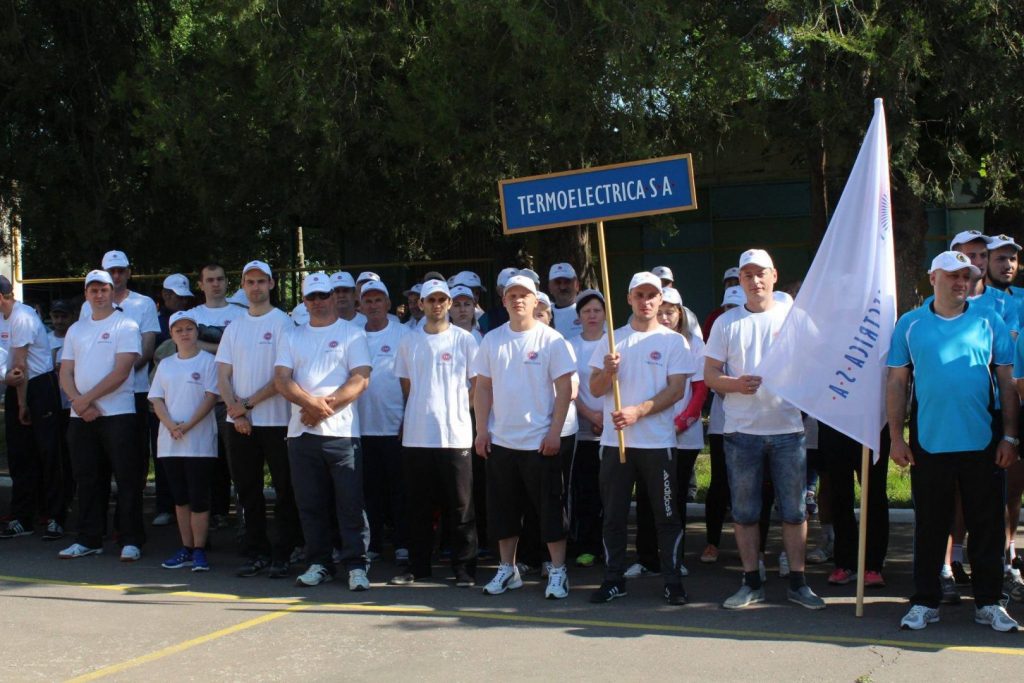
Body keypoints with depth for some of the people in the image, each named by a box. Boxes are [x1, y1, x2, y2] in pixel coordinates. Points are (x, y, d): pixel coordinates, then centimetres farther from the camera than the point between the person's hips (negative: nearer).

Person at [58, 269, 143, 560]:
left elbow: (121, 372, -11)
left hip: (117, 413, -5)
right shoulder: (76, 329, 16)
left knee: (127, 479, -4)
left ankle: (131, 541, 0)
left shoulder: (126, 326, -1)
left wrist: (87, 398, -14)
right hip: (81, 416, 5)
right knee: (87, 479, 9)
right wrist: (78, 402, -7)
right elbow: (66, 373, 11)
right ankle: (88, 540, 17)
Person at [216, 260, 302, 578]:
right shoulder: (234, 328, 14)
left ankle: (282, 555, 5)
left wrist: (249, 403, -12)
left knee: (284, 491, -1)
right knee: (247, 490, 9)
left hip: (276, 420, -5)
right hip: (239, 423, 5)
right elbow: (223, 376, 9)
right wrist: (234, 408, -7)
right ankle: (256, 553, 18)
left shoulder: (282, 322, -2)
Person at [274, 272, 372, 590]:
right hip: (301, 432, 4)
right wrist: (310, 402, -14)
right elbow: (281, 379, 3)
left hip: (341, 431, -4)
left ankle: (356, 565, -1)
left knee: (351, 502, -6)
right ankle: (318, 564, 16)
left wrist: (327, 405, -14)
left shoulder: (352, 334, 5)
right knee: (311, 504, 7)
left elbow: (360, 379, -5)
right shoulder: (292, 337, 15)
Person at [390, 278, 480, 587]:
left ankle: (464, 567, 5)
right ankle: (418, 565, 17)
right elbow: (406, 385, 17)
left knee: (459, 506, -1)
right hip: (416, 435, 3)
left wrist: (456, 407, 0)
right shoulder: (409, 342, 11)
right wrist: (419, 411, 8)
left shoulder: (464, 340, 1)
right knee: (418, 506, 8)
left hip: (455, 435, -3)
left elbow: (479, 383, 4)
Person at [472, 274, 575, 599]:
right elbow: (483, 387, 8)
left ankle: (558, 571, 9)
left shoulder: (551, 340, -5)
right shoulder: (492, 340, 6)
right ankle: (507, 569, 22)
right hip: (500, 440, 4)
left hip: (540, 441, -4)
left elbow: (564, 388, -6)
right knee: (503, 508, 10)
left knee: (549, 507, 1)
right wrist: (482, 430, 1)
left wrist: (555, 432, -11)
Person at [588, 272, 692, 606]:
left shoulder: (673, 341, 2)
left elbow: (676, 390, -7)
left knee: (667, 515, 1)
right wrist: (608, 371, -14)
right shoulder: (612, 340, 11)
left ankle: (672, 581, 9)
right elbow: (595, 390, 8)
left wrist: (638, 411, -18)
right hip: (615, 440, 3)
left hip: (658, 441, -3)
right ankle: (613, 579, 15)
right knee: (613, 514, 7)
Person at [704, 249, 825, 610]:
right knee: (744, 511, 6)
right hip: (741, 431, 1)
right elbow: (709, 374, 5)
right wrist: (735, 383, -14)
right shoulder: (727, 322, 6)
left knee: (794, 510, 3)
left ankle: (797, 583, 12)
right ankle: (751, 583, 16)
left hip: (787, 428, -1)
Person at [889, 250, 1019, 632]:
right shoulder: (910, 324, 5)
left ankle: (988, 603, 16)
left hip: (983, 444, 1)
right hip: (929, 444, 0)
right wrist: (896, 437, -1)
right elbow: (896, 383, 5)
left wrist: (1009, 437, 0)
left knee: (987, 526, 6)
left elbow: (1007, 382, 6)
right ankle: (925, 602, 17)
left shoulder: (989, 322, 5)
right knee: (929, 526, 7)